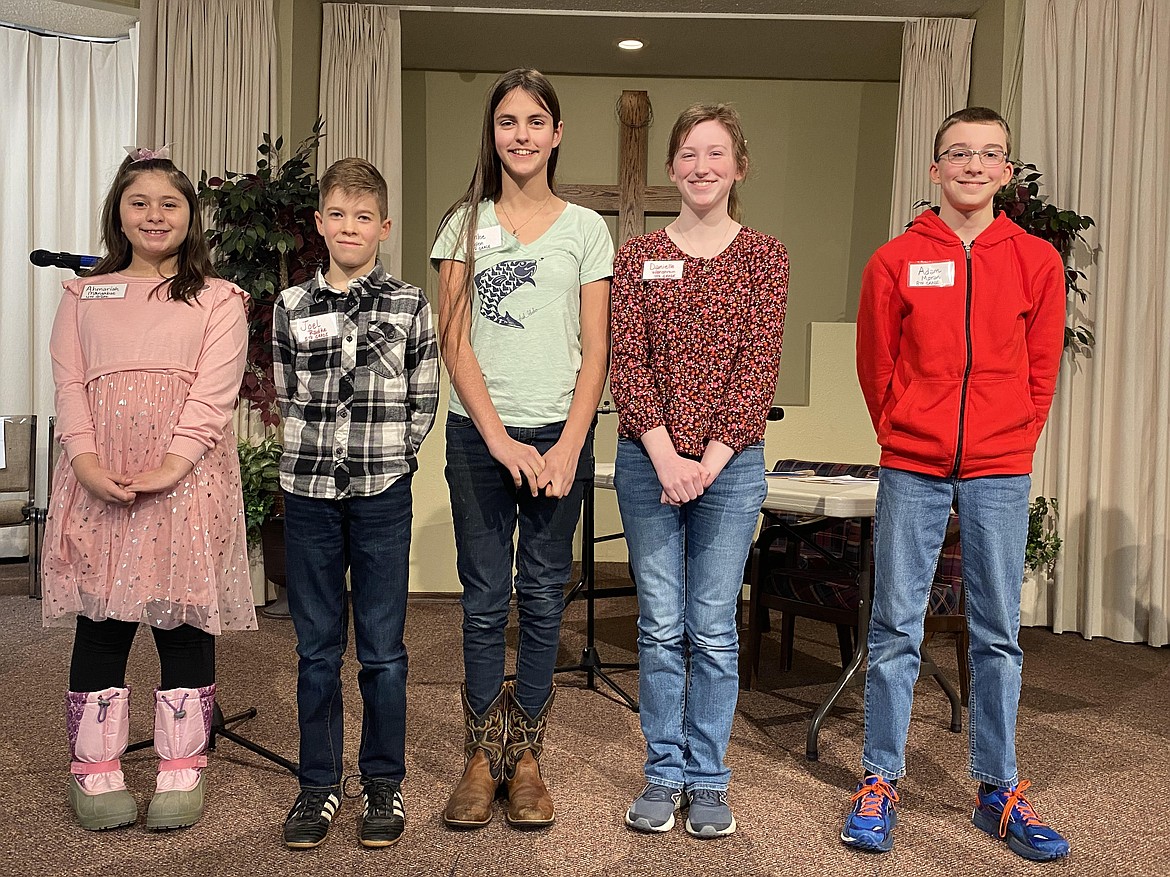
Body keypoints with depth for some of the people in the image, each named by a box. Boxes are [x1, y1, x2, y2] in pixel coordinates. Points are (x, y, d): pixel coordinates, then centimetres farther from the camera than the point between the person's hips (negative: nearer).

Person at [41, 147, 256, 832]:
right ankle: (96, 771, 14)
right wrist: (87, 462, -10)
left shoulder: (217, 299, 8)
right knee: (101, 622, 4)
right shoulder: (84, 296, 17)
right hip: (98, 482, 2)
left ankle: (183, 769, 12)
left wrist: (170, 467, -17)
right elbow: (69, 386, 7)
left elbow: (214, 394, -4)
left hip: (188, 480, -2)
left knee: (184, 621, 2)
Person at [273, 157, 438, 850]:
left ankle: (385, 782, 19)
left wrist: (385, 456, 0)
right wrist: (319, 454, 5)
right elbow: (286, 398, 13)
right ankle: (320, 784, 21)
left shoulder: (410, 305, 1)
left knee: (383, 648, 5)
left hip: (383, 494, -2)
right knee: (317, 647, 9)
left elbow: (424, 401, 4)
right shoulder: (292, 308, 6)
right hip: (309, 490, 2)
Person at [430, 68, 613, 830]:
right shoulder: (465, 223, 7)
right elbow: (455, 342, 0)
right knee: (485, 599, 5)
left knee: (543, 598, 6)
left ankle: (526, 757, 18)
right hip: (479, 433, 0)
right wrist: (500, 440, -10)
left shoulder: (586, 229, 6)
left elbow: (595, 351, 2)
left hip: (559, 433, 0)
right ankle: (482, 758, 17)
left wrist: (568, 447, -10)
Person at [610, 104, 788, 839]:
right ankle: (664, 772, 20)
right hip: (648, 461, 1)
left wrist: (711, 459, -12)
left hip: (730, 464, -1)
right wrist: (665, 455, -13)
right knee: (661, 626, 7)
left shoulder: (765, 255, 5)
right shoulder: (639, 257, 7)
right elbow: (627, 361, -1)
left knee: (714, 627, 5)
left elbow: (760, 363, -4)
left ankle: (708, 778, 19)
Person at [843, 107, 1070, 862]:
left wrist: (1013, 442, 9)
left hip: (1001, 470, 1)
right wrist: (903, 434, 10)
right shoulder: (896, 261, 0)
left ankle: (999, 790, 21)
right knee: (896, 629, 3)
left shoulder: (1037, 261, 4)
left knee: (998, 634, 8)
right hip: (912, 469, -1)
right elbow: (876, 366, 7)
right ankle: (881, 782, 15)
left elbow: (1042, 370, 10)